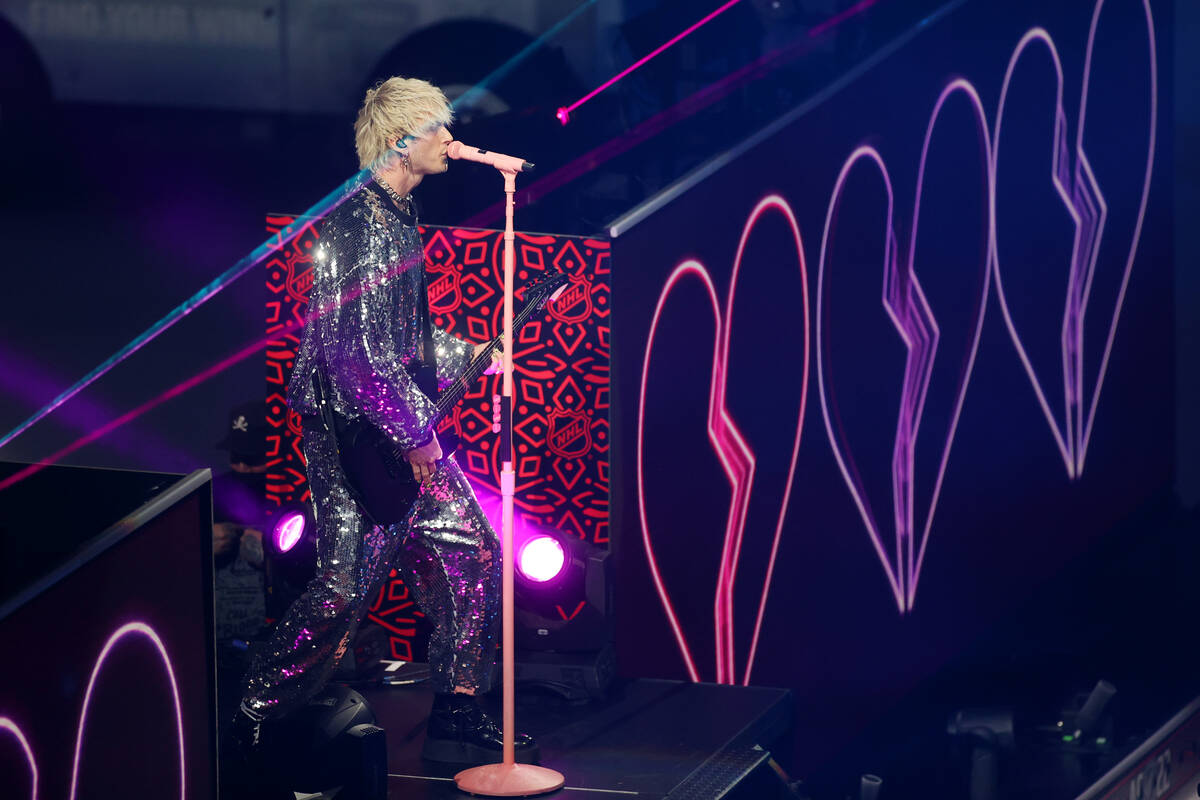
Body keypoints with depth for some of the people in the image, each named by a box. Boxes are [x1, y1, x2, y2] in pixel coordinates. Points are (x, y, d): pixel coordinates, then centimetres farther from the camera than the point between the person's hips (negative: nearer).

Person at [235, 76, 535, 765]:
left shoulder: (399, 216, 14)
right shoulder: (358, 222, -19)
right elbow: (353, 348, -24)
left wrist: (466, 355, 17)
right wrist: (413, 437, -20)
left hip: (404, 429, 10)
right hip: (352, 432, -10)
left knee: (472, 557, 8)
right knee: (344, 591, -9)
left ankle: (458, 719, 16)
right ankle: (251, 724, 5)